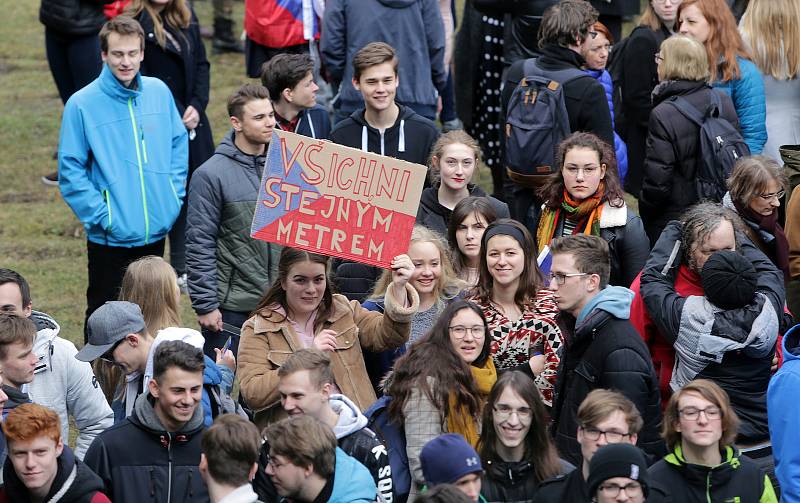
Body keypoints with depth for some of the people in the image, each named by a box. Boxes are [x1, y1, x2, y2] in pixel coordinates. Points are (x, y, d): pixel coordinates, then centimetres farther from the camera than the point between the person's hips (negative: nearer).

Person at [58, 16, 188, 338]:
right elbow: (70, 171, -11)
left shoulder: (159, 92, 1)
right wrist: (100, 215, -16)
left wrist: (174, 195, 3)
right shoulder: (82, 104, -13)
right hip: (110, 238, -4)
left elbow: (179, 143, 13)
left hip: (157, 231, 4)